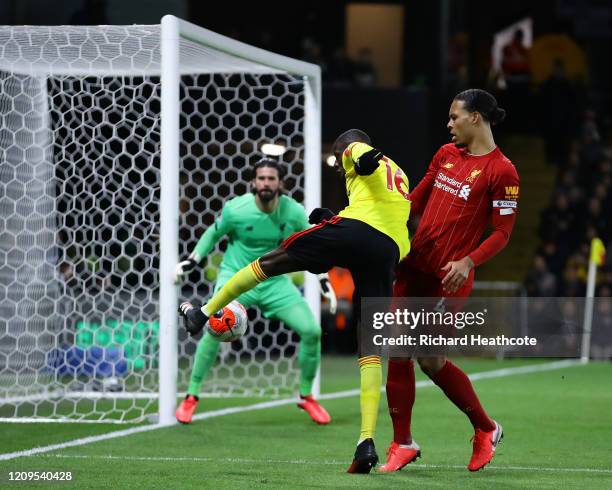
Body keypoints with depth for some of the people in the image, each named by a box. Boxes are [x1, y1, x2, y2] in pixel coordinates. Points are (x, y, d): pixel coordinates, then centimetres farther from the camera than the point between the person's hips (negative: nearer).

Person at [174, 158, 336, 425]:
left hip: (275, 282, 3)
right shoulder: (236, 209, -16)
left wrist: (324, 281, 5)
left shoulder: (294, 212, -10)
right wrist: (191, 261, -3)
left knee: (311, 330, -9)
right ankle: (191, 397, -8)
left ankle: (306, 396, 15)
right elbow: (213, 233, 4)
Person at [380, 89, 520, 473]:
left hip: (450, 276, -6)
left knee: (432, 360, -1)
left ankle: (486, 430, 21)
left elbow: (503, 232, -11)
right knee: (398, 351, 0)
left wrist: (468, 262, -23)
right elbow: (417, 200, 21)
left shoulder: (501, 171, -9)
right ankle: (403, 444, 9)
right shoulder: (446, 154, 12)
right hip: (415, 265, 7)